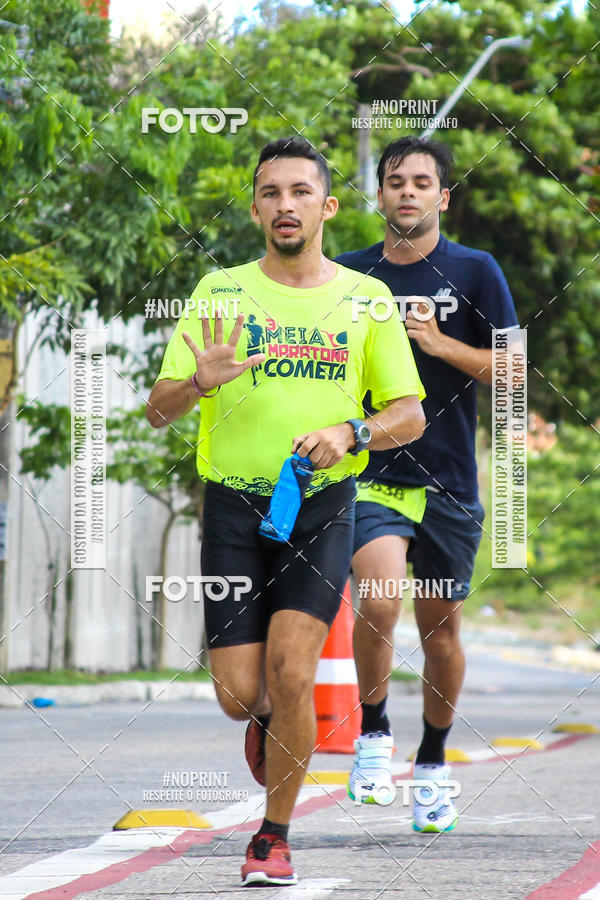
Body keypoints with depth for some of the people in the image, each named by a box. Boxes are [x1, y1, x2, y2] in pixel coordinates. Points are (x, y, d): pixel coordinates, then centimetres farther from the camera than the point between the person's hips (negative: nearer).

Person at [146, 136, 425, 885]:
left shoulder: (365, 298, 5)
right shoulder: (220, 293, 3)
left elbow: (411, 415, 7)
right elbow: (157, 409, -2)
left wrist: (349, 433, -13)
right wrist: (198, 382, -25)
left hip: (323, 508, 0)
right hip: (234, 508, 1)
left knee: (291, 674, -15)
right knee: (239, 694, -3)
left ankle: (274, 836, 4)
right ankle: (268, 722, 36)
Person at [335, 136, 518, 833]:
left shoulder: (475, 272, 2)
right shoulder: (349, 275, 5)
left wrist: (439, 343, -13)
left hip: (450, 481, 1)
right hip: (372, 472, -1)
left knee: (440, 629, 8)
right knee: (380, 600, -23)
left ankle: (433, 762, 28)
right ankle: (373, 731, -1)